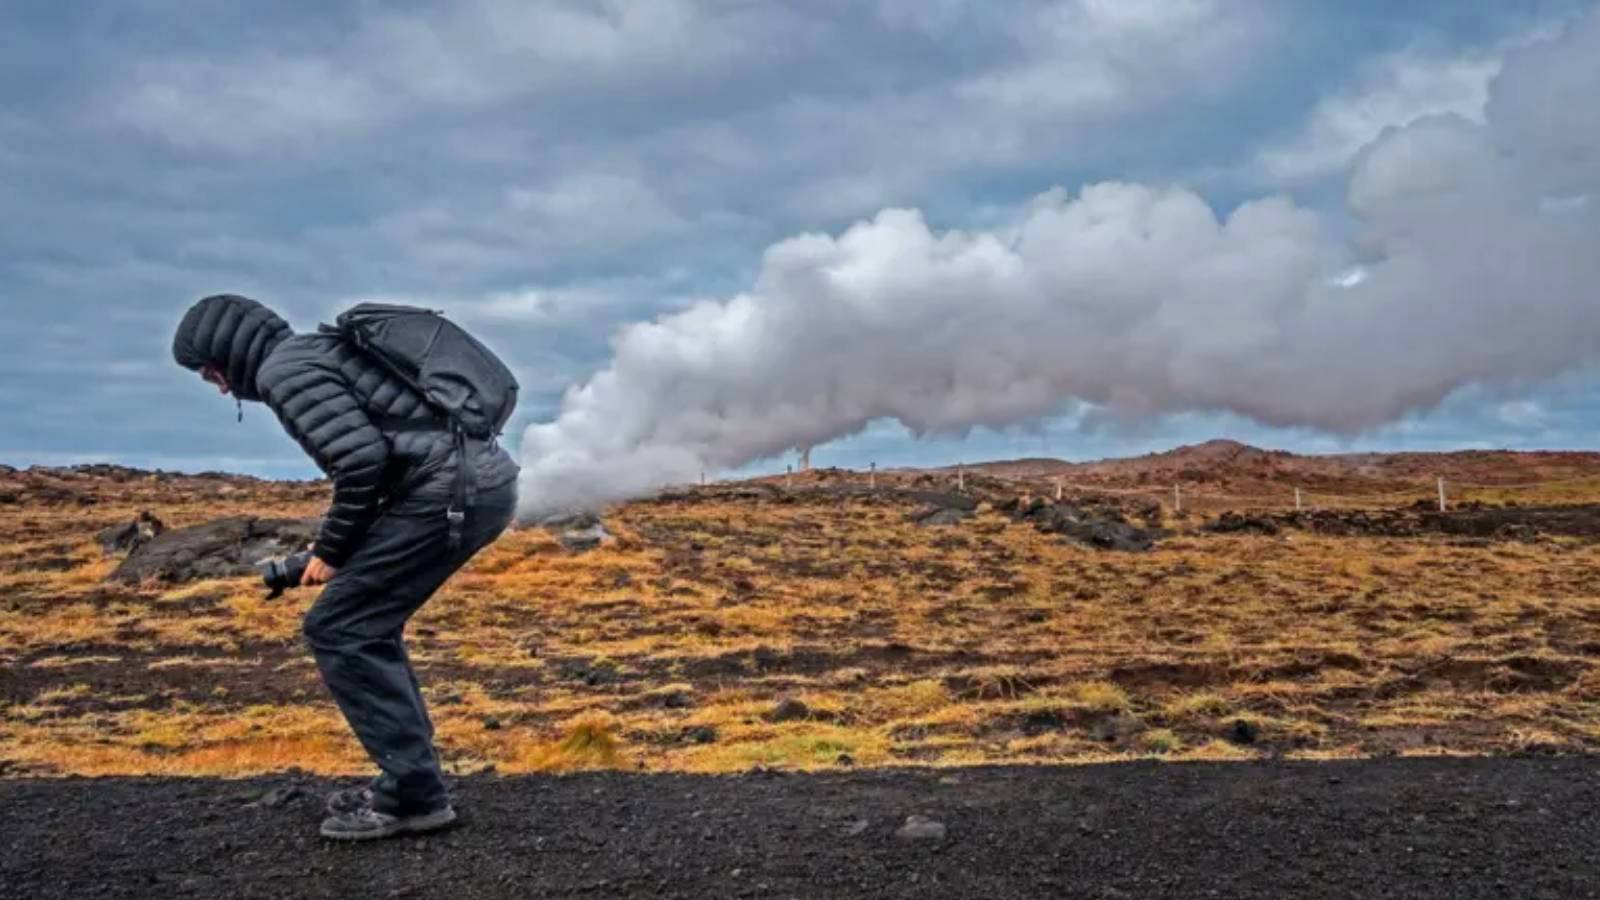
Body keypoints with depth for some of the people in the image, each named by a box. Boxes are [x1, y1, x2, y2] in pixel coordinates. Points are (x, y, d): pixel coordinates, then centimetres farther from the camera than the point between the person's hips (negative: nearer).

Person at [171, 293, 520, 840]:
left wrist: (332, 552, -2)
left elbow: (361, 462, -17)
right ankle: (410, 781, 23)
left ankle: (414, 794, 2)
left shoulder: (284, 370, -4)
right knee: (364, 625, 20)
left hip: (452, 490, -10)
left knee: (336, 629, 0)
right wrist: (344, 548, 23)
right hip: (487, 480, 10)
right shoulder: (323, 351, 26)